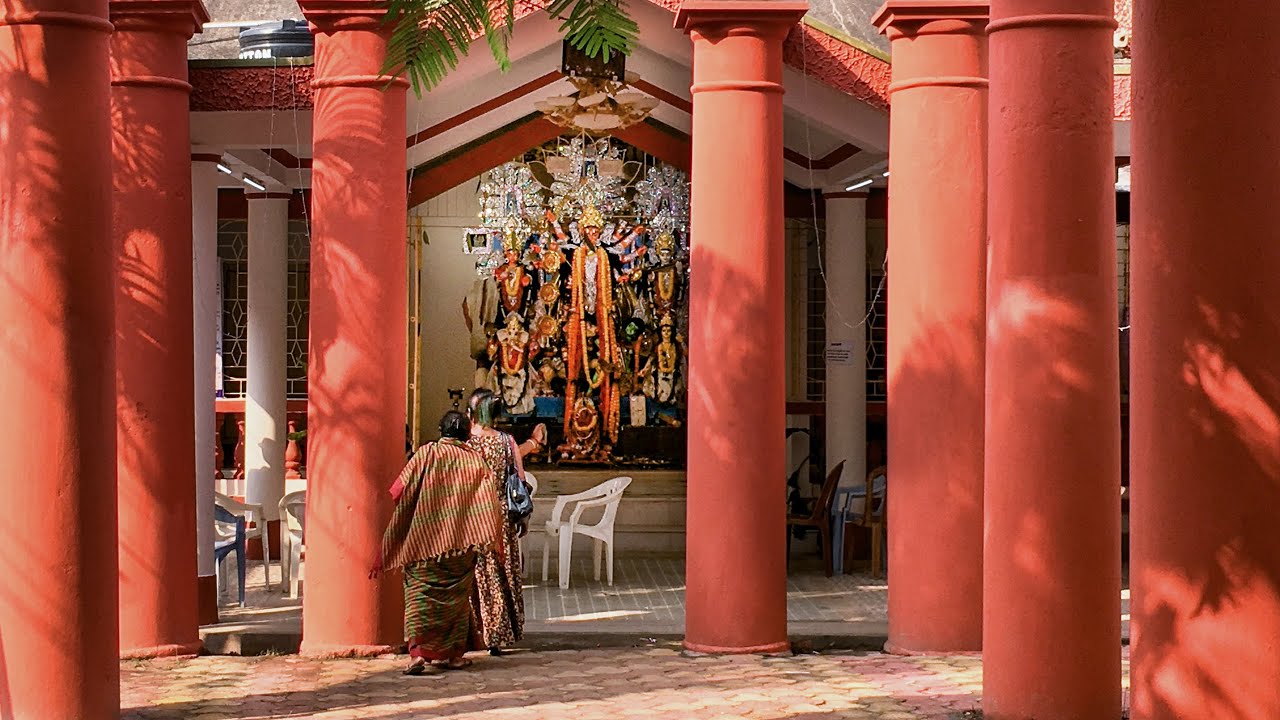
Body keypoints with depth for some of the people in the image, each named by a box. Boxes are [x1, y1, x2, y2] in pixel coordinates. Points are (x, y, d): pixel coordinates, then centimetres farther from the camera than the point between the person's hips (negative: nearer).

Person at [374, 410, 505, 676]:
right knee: (456, 595, 15)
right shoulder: (475, 460, 4)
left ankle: (418, 652, -19)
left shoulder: (426, 454, -1)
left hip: (424, 540, -2)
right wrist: (494, 542, 4)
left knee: (420, 594, -2)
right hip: (462, 541, 2)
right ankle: (451, 653, 16)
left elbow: (400, 494, -5)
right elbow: (491, 504, -2)